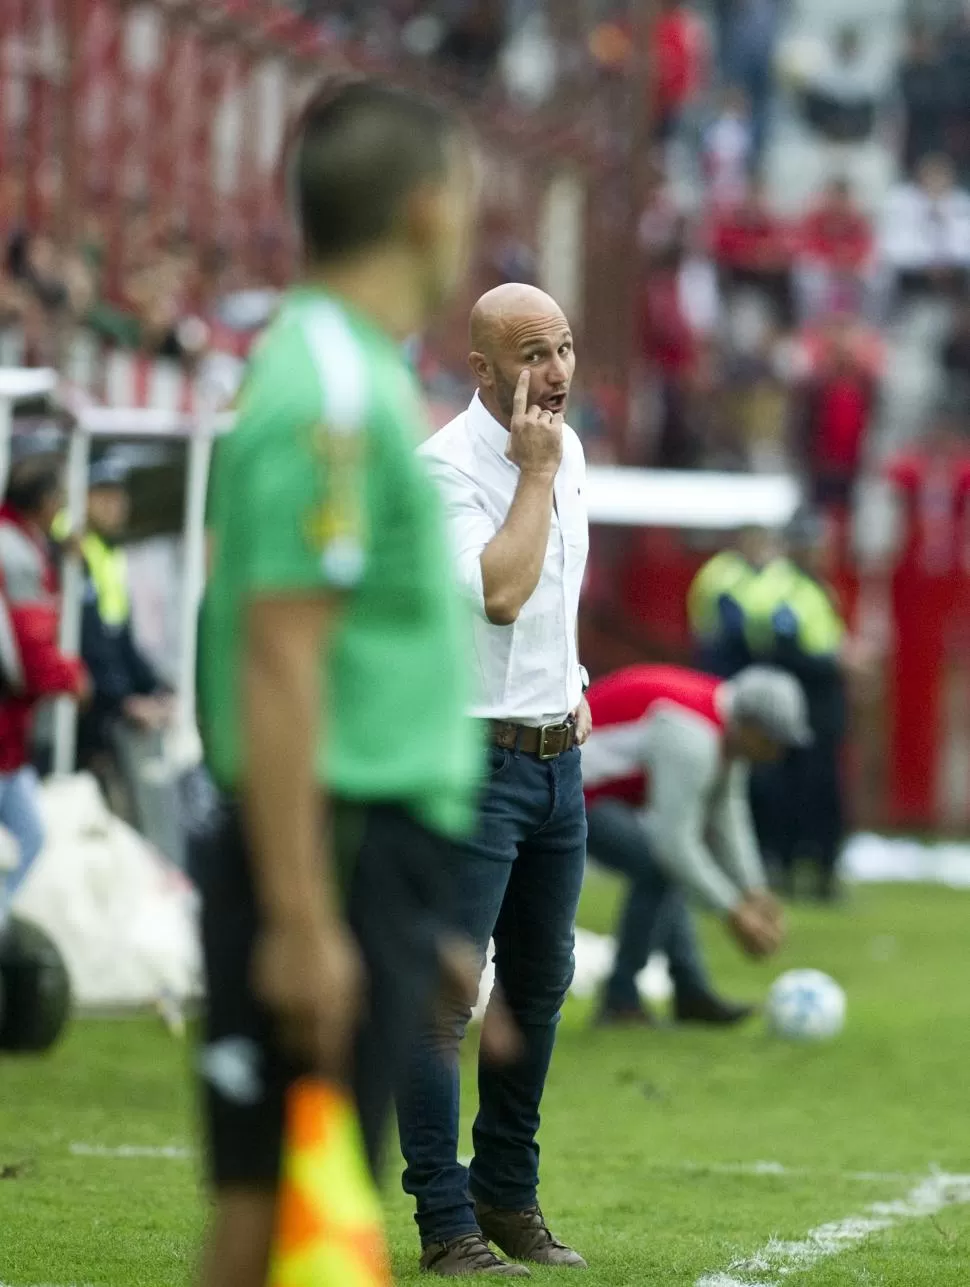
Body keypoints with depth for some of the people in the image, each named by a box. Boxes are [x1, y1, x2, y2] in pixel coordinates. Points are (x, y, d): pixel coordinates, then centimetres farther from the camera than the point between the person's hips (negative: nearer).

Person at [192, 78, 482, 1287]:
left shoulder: (352, 373, 15)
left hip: (382, 845, 10)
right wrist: (302, 919, -23)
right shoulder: (331, 392, -15)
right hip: (338, 852, -10)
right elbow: (281, 664, -21)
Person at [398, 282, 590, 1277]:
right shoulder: (447, 465, -14)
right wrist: (535, 472, -20)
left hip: (557, 755, 8)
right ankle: (447, 1225, -8)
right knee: (442, 996, -9)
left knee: (540, 983, 14)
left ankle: (509, 1197, 24)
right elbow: (500, 591, -27)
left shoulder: (566, 450, 11)